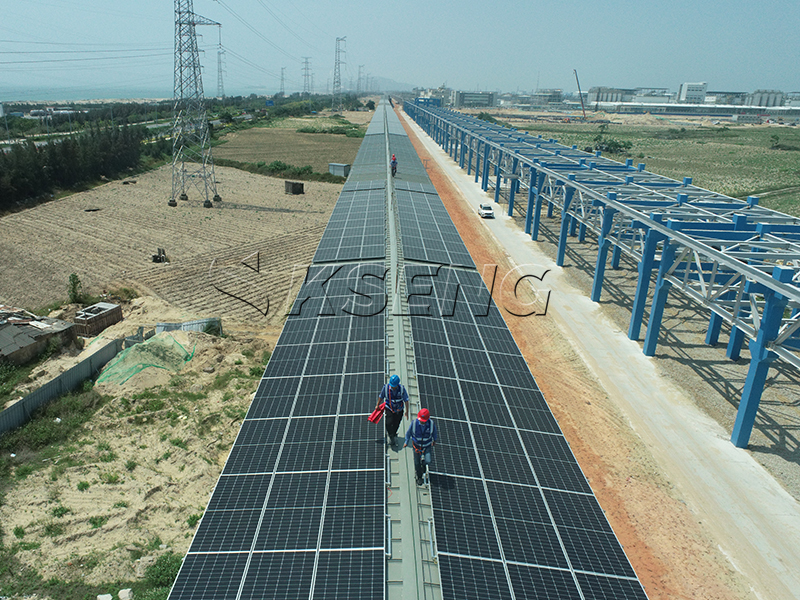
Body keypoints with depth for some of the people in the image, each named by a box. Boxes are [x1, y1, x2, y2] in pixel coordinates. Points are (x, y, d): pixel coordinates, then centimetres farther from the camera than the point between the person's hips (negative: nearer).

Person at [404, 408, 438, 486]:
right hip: (416, 445, 0)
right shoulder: (414, 423, -27)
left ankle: (423, 464, 31)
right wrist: (406, 442, 5)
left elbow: (435, 432, -2)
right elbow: (408, 432, -7)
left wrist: (434, 440, 15)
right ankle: (419, 477, 37)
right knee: (417, 463, 9)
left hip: (427, 445, 0)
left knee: (428, 461, -8)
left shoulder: (431, 423, -26)